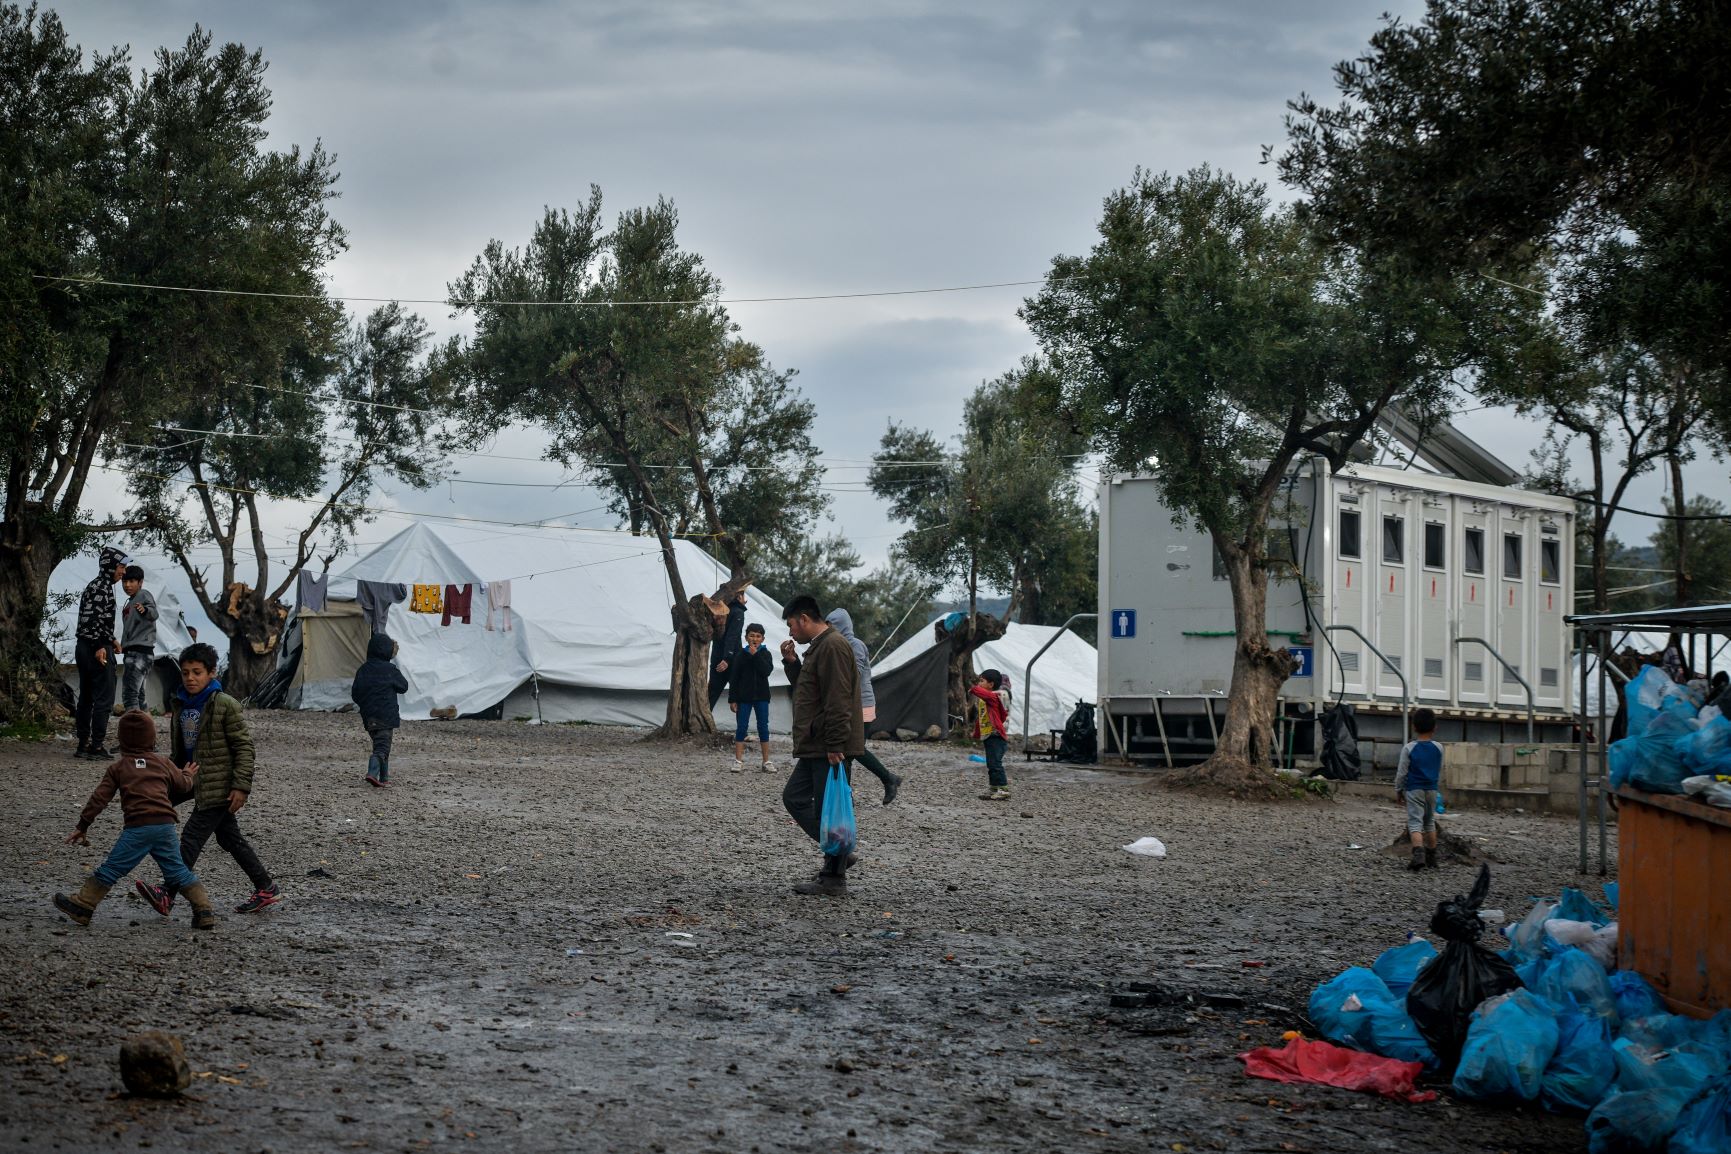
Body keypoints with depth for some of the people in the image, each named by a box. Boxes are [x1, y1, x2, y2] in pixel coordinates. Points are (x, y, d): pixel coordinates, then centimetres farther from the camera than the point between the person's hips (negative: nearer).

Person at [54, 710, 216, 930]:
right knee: (178, 872, 10)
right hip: (165, 823, 3)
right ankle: (204, 912, 5)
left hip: (138, 827, -3)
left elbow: (99, 798, 7)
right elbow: (184, 785, 27)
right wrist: (187, 773, 50)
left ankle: (82, 907, 4)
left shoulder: (118, 767, 11)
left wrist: (82, 826, 10)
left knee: (111, 869, 2)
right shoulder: (163, 763, 16)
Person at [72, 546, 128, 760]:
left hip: (83, 647, 10)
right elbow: (97, 618, -22)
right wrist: (101, 646, -25)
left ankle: (83, 744, 16)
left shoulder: (93, 586, 18)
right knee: (104, 699, -6)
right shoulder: (104, 587, -13)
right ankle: (97, 747, -6)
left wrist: (112, 640, 25)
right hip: (97, 649, -10)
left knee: (86, 697, 13)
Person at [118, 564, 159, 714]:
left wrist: (145, 610, -46)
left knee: (129, 693, -19)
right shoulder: (129, 603, 22)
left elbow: (154, 614, -26)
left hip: (141, 650, -10)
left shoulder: (144, 595, -6)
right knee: (138, 695, 12)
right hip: (131, 651, 10)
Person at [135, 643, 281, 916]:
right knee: (230, 838, 13)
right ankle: (266, 889, 21)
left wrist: (241, 785, -18)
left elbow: (244, 746, -13)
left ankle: (168, 895, -10)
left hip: (220, 787, -8)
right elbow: (178, 748, 21)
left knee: (192, 837, -10)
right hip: (201, 786, 8)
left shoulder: (225, 705, -13)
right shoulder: (181, 706, 9)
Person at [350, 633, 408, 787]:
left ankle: (383, 778, 21)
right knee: (382, 747, -6)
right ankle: (373, 773, -27)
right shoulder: (390, 670, -10)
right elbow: (404, 686, 2)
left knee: (379, 744, 17)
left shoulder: (362, 670, 5)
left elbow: (355, 694, 7)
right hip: (385, 715, -6)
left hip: (368, 716, 6)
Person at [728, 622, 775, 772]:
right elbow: (734, 679, 0)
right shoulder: (740, 656, 0)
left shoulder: (765, 654, 2)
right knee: (741, 727, 0)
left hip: (761, 696, 0)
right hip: (744, 697, 0)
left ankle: (766, 761, 7)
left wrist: (755, 655, -17)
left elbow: (767, 671, -17)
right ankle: (738, 761, 4)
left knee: (763, 727, 3)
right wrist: (732, 699, -4)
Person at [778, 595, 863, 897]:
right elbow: (806, 688, 27)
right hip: (814, 748, 11)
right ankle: (838, 855, 18)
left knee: (828, 810, -5)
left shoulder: (833, 646, -16)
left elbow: (837, 699, -22)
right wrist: (792, 662, 12)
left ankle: (833, 880, 2)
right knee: (794, 797, 15)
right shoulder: (819, 646, 19)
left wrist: (835, 746, -25)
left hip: (830, 749, -11)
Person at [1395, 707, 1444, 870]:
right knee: (1430, 822, 17)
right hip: (1431, 789, 4)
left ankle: (1418, 854, -28)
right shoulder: (1438, 748, 1)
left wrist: (1398, 790, 7)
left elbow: (1402, 772, -6)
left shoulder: (1409, 748, -9)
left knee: (1415, 823, -8)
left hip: (1414, 789, -4)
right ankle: (1431, 858, 22)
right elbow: (1440, 772, 12)